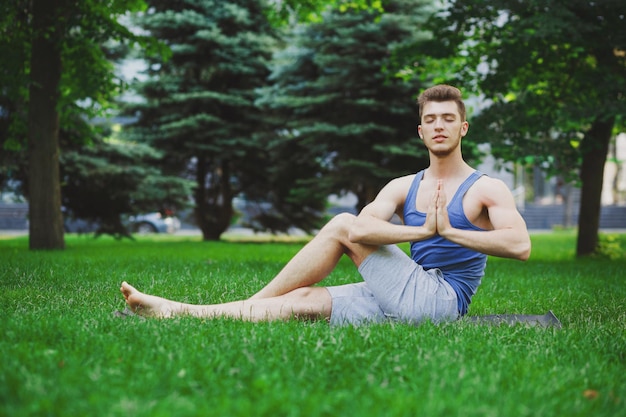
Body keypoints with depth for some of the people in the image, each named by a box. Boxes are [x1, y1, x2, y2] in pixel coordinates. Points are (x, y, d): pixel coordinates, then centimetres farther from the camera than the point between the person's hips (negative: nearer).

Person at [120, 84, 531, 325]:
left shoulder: (487, 189, 2)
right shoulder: (403, 188, 14)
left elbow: (520, 246, -17)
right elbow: (364, 227, -7)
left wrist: (450, 231, -17)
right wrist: (422, 231, -18)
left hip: (439, 299, -5)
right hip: (404, 302, 6)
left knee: (342, 225, -17)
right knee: (303, 301, -13)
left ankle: (255, 301, -11)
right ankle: (180, 312, -18)